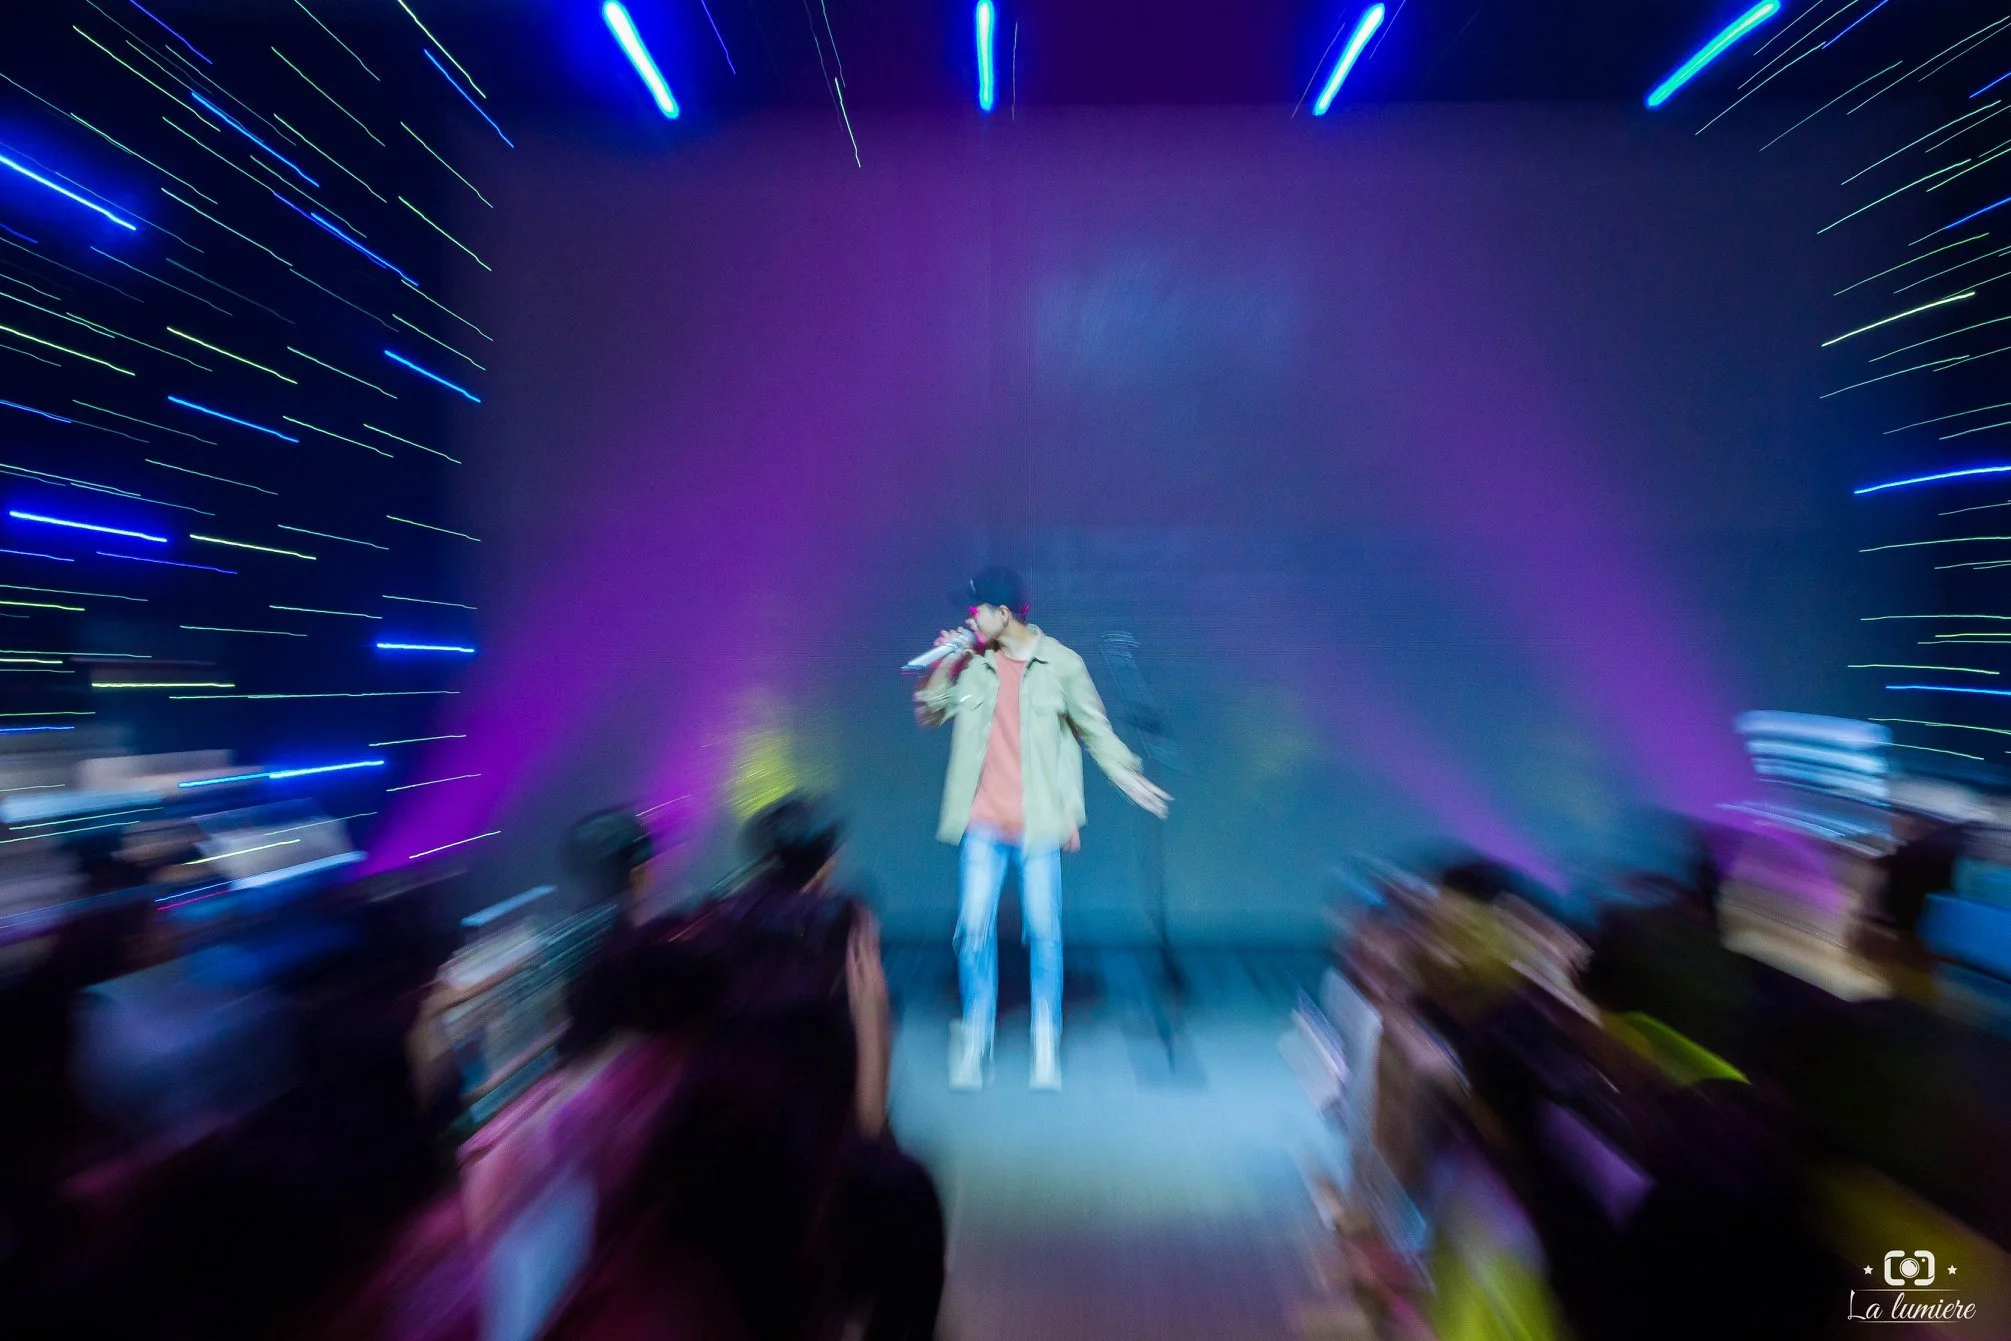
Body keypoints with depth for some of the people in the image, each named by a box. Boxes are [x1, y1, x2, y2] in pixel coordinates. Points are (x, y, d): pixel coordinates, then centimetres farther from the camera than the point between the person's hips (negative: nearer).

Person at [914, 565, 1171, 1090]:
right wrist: (942, 665, -5)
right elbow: (928, 714, 10)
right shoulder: (970, 662, 3)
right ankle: (975, 1037, 19)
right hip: (983, 821, 2)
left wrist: (1126, 775, 3)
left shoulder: (1061, 664, -4)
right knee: (974, 928, 1)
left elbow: (1093, 726, 6)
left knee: (1043, 932, 4)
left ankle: (1046, 1043, 22)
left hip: (1037, 821, -2)